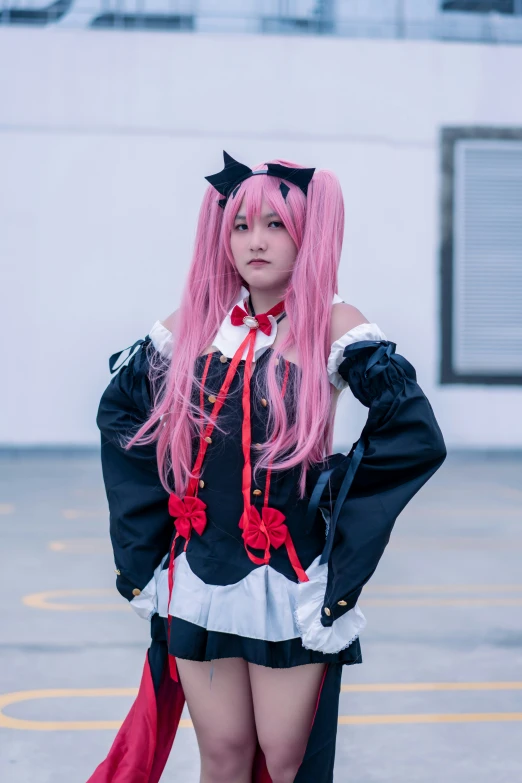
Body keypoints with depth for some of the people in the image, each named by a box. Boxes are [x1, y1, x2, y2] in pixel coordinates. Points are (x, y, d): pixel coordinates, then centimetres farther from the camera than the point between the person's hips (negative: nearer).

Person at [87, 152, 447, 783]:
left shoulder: (333, 326, -7)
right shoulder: (194, 322, 5)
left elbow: (416, 437, -14)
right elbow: (120, 411, 17)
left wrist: (334, 490, -10)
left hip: (292, 586, -3)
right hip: (198, 582, 3)